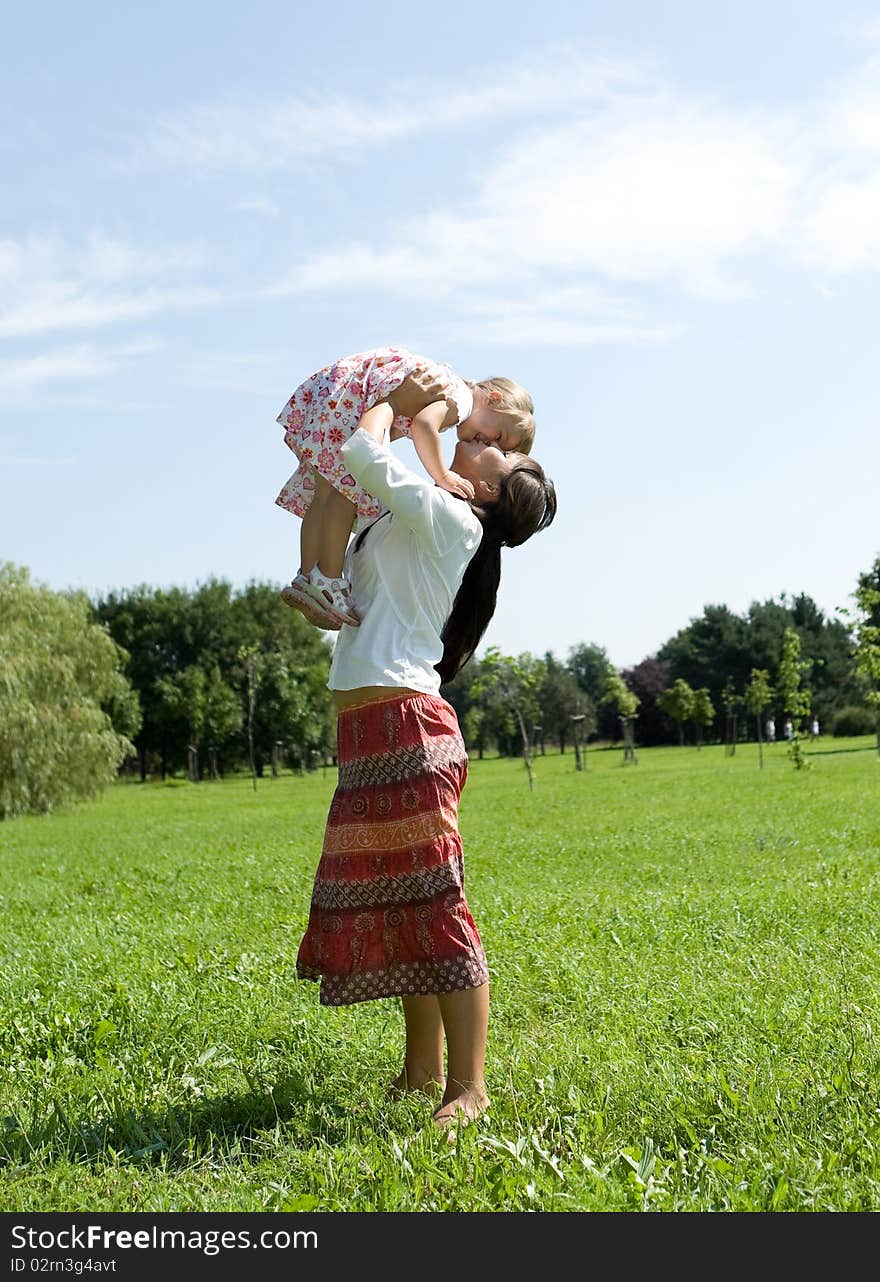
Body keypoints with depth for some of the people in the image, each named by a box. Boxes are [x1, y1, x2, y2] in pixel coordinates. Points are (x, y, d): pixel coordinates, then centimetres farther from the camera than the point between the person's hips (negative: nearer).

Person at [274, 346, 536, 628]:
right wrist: (441, 476, -25)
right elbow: (423, 425, -32)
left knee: (325, 494, 7)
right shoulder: (460, 399, -14)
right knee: (347, 489, -13)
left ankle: (307, 579, 7)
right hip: (343, 392, -10)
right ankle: (327, 581, -14)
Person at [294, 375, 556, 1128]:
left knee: (431, 904, -9)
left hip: (406, 726, -10)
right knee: (389, 903, 13)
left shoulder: (448, 518, -6)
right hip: (373, 730, 10)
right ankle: (423, 1072, 23)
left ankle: (468, 1087, -4)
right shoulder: (422, 525, 19)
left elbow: (362, 452, -14)